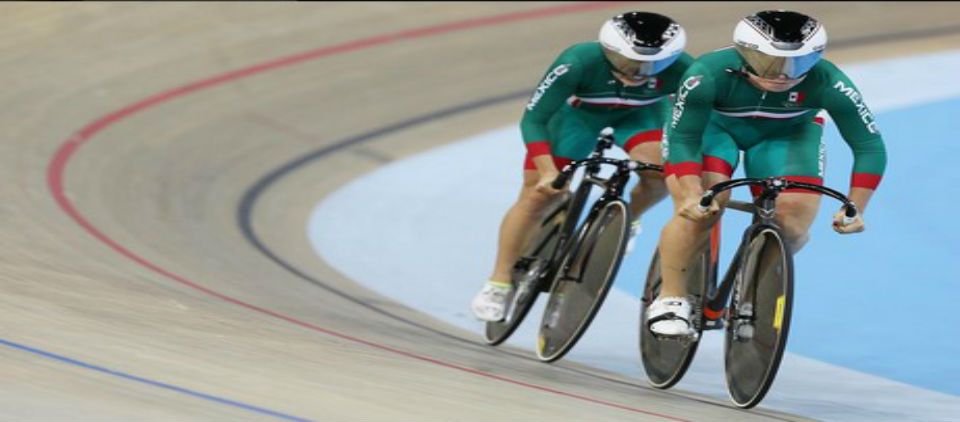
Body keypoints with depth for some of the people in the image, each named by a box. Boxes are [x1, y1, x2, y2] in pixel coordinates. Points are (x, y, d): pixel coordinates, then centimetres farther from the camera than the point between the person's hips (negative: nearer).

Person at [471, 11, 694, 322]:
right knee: (538, 194, -7)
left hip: (639, 114, 1)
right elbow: (533, 120, -35)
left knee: (659, 174, -27)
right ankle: (499, 283, 9)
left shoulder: (679, 69, -36)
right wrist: (547, 171, -46)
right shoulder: (579, 62, -40)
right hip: (578, 111, -1)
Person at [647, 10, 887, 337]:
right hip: (713, 126, -2)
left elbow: (869, 146, -25)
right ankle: (670, 299, -11)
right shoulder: (709, 74, -37)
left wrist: (855, 209, -32)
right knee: (698, 211, -26)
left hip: (786, 134, 2)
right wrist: (692, 194, -45)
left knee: (792, 229, -15)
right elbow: (682, 138, -31)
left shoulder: (827, 83, -33)